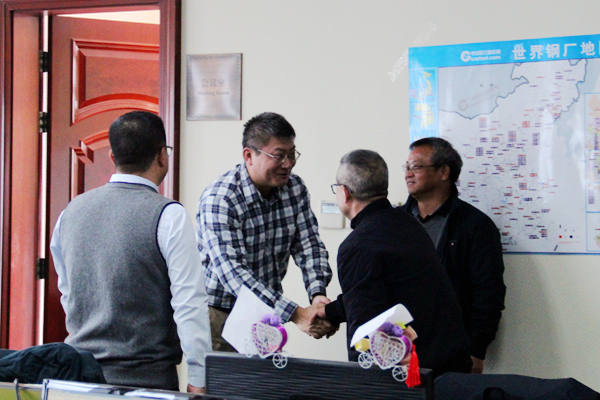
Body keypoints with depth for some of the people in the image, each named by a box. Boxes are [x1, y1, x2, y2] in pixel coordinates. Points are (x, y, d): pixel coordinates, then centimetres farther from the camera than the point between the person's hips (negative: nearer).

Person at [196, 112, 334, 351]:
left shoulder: (295, 189, 1)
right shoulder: (219, 199, -20)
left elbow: (308, 245, 0)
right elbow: (231, 271, -28)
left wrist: (317, 294, -22)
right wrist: (295, 314, -36)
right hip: (220, 314, -5)